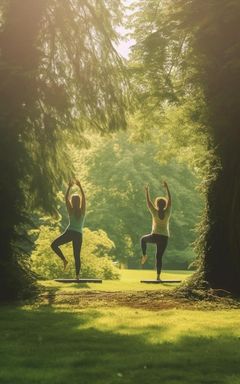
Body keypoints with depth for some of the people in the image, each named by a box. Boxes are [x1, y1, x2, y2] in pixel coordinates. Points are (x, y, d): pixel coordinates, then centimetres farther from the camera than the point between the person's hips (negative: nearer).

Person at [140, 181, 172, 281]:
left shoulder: (155, 212, -5)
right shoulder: (167, 212, -1)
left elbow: (148, 201, 4)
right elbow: (170, 200, 8)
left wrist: (147, 191, 14)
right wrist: (167, 188, 11)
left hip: (155, 236, -2)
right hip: (165, 238, 2)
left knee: (143, 239, 31)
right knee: (159, 256, 6)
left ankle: (144, 255, 15)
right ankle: (158, 276, -2)